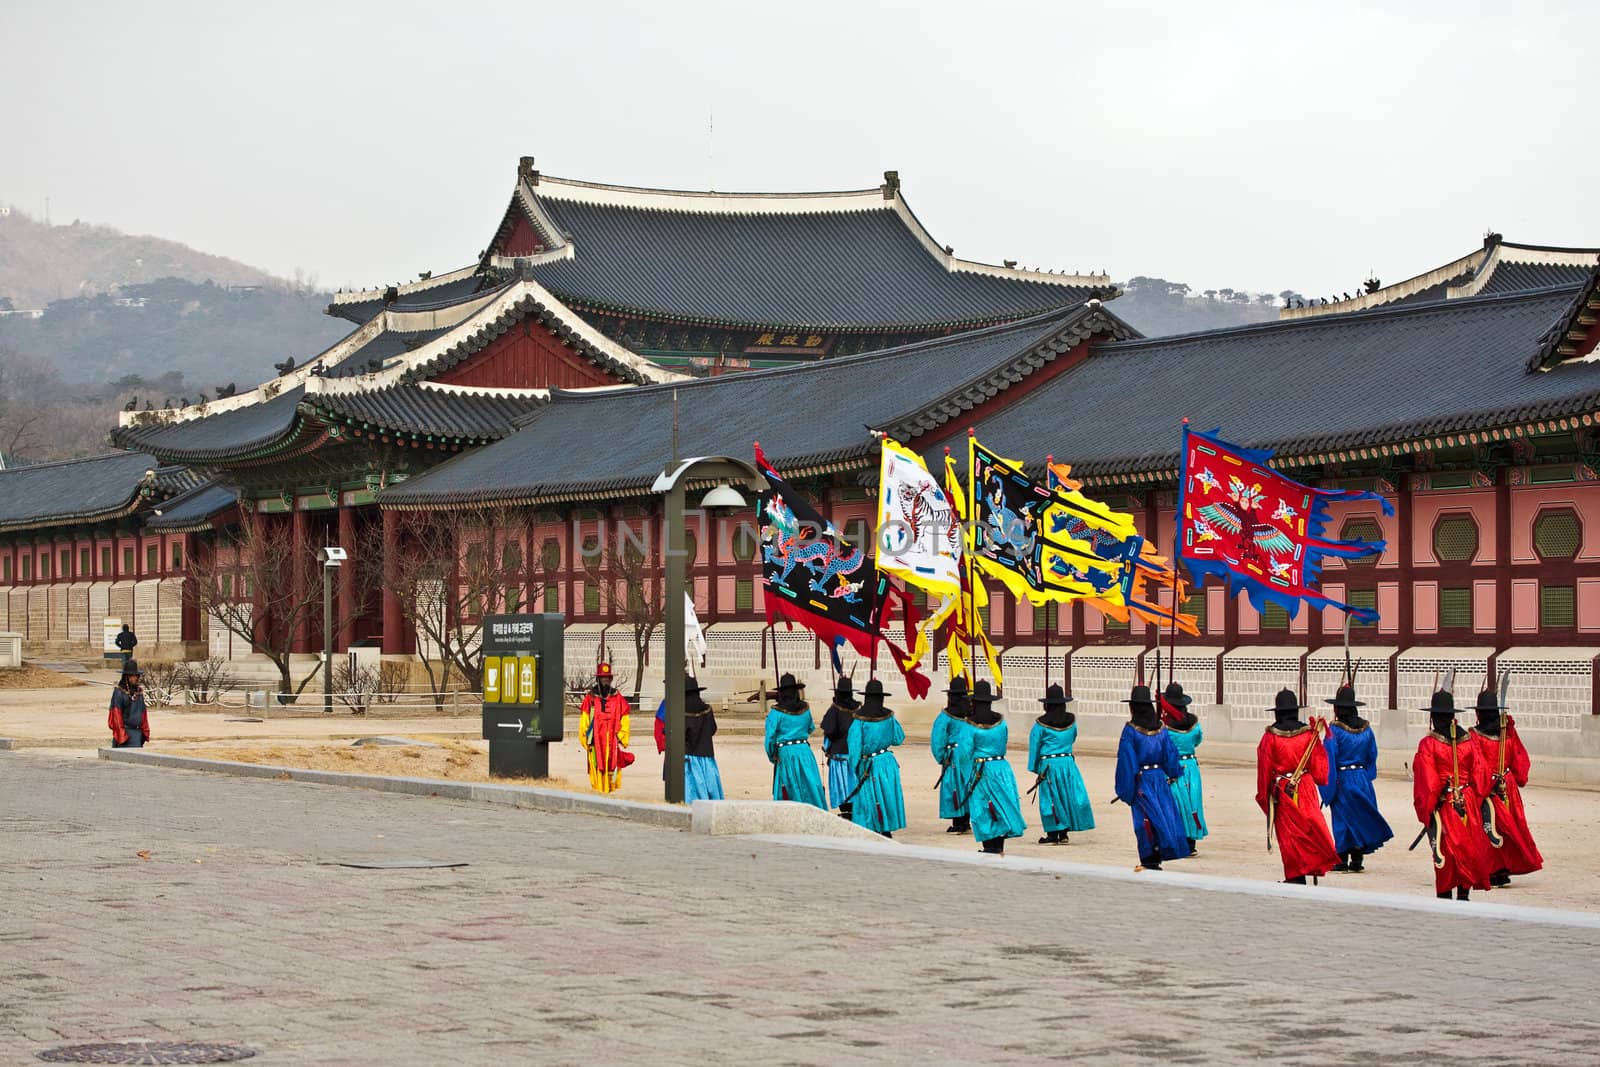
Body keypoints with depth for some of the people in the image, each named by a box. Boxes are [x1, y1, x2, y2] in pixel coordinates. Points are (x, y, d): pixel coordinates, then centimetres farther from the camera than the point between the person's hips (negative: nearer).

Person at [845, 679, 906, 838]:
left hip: (868, 764, -3)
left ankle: (873, 830, 7)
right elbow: (899, 738, 7)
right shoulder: (888, 716, -3)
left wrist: (855, 766, -3)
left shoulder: (859, 718, -11)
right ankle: (886, 829, 16)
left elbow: (854, 744, -10)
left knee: (869, 797, 6)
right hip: (887, 762, 3)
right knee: (887, 793, 12)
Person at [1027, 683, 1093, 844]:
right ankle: (1063, 834, 13)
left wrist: (1035, 769, 7)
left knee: (1050, 799, 3)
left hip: (1048, 764, -3)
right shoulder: (1071, 720, 3)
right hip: (1068, 761, 3)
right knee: (1067, 796, 10)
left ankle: (1052, 834, 6)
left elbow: (1034, 747, -1)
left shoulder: (1041, 724, -7)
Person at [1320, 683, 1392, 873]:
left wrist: (1328, 787, -7)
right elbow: (1372, 756, 10)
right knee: (1361, 817, 10)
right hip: (1362, 778, 4)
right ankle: (1357, 860, 12)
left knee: (1342, 817, 3)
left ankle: (1342, 860, 5)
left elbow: (1329, 759, -12)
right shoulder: (1366, 729, 3)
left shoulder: (1334, 730, -13)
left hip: (1342, 779, -4)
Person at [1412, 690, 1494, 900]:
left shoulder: (1428, 744, -10)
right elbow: (1480, 775, 6)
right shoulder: (1468, 741, 2)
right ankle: (1464, 893, 12)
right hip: (1468, 804, 3)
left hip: (1443, 806, -3)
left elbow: (1426, 781, -11)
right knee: (1468, 849, 10)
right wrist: (1475, 803, 15)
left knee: (1445, 851, 3)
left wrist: (1425, 810, -5)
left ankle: (1444, 895, 4)